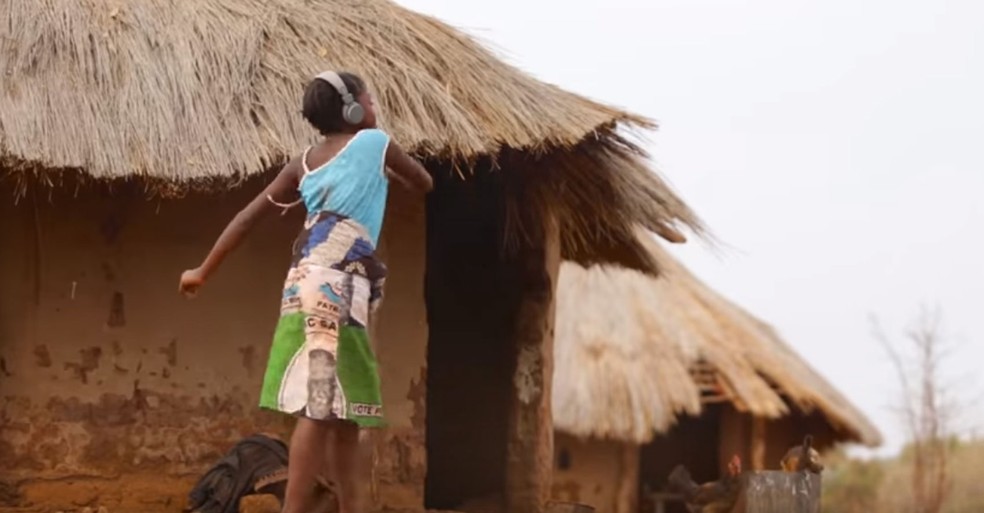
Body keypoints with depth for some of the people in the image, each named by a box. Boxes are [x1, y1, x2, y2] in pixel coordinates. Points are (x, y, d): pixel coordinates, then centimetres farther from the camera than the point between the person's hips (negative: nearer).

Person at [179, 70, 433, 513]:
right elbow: (424, 184, 19)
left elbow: (249, 215, 16)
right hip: (335, 279, -8)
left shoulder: (306, 161, 19)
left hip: (313, 278, 8)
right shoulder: (374, 142, 4)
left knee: (345, 408, 12)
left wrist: (203, 271, 21)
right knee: (320, 406, -14)